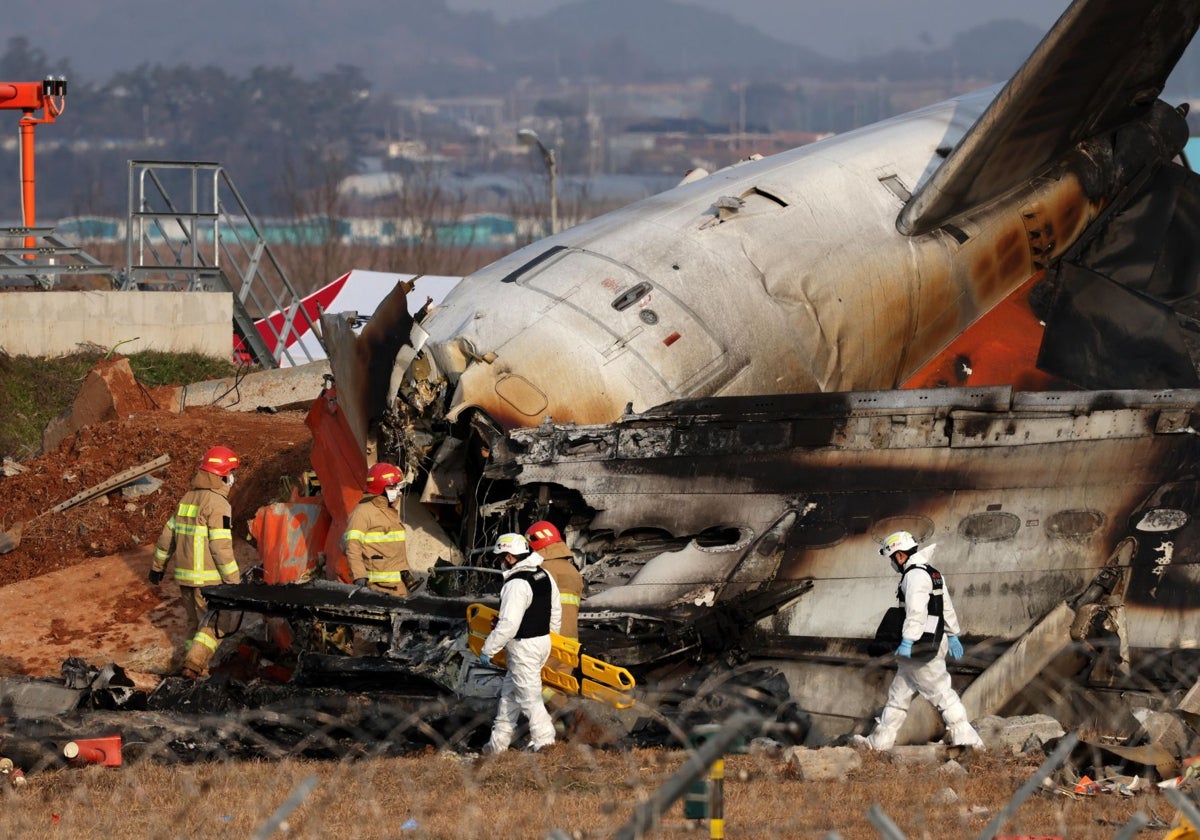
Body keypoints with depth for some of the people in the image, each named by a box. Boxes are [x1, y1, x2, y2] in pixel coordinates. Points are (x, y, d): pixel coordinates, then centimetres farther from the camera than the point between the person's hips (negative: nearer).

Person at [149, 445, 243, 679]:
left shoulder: (188, 498, 11)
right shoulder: (218, 503, -14)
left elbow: (167, 535, 17)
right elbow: (221, 547, -19)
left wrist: (158, 566, 27)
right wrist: (234, 581, -15)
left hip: (184, 575, 8)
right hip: (208, 578, -8)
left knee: (196, 623, 17)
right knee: (217, 623, -2)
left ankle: (197, 669, 20)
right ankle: (193, 664, -15)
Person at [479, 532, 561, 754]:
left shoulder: (517, 585, -24)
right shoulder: (544, 576, 4)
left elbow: (508, 625, -26)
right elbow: (556, 611, 15)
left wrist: (488, 650, -16)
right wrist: (551, 633, 29)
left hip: (524, 648, -10)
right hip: (543, 641, 10)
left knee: (529, 695, -3)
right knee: (509, 691, 18)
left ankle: (544, 740, -4)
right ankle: (499, 742, 24)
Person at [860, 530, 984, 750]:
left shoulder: (916, 575, -15)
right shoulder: (932, 573, 17)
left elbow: (916, 612, -25)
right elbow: (947, 607, 23)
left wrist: (907, 642, -28)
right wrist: (953, 635, 30)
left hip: (923, 645, -10)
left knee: (940, 691, -6)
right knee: (899, 692, 12)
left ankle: (965, 737, -5)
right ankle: (881, 740, 15)